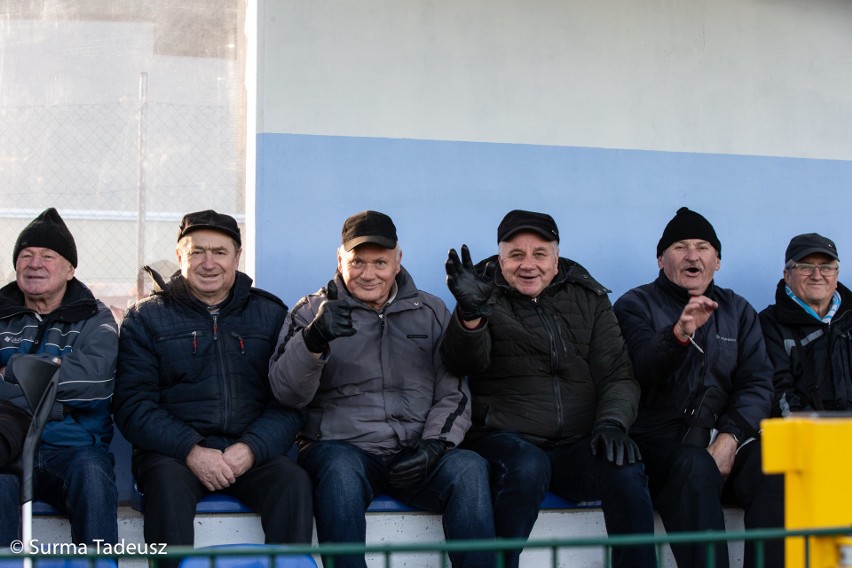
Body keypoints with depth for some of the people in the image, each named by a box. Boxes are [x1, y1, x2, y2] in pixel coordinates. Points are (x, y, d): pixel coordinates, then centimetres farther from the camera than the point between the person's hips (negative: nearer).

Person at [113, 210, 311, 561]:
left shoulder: (271, 314, 14)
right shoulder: (146, 318, 10)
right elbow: (132, 405, 0)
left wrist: (251, 447, -13)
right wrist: (191, 451, -15)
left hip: (253, 450, 1)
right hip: (171, 452, -1)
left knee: (294, 482, -27)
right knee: (168, 482, -33)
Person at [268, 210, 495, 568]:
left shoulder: (431, 312, 17)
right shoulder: (313, 312, 8)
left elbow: (454, 393, 14)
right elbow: (286, 393, -6)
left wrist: (435, 444, -7)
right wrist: (313, 340, -27)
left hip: (415, 458, 2)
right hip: (342, 447, -2)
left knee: (469, 467, -29)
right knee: (340, 468, -37)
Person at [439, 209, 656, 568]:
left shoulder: (589, 298, 16)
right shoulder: (489, 300, 7)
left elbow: (617, 374, 11)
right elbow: (464, 363, -12)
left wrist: (612, 422, -10)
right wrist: (470, 315, -34)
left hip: (577, 447, 3)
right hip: (505, 440, -2)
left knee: (626, 471, -27)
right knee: (528, 467, -35)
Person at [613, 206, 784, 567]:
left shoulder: (738, 311, 20)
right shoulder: (636, 305, 9)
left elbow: (757, 383, 9)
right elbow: (643, 369, -11)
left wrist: (730, 437, -10)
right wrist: (678, 334, -32)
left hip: (727, 439, 3)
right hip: (661, 439, -3)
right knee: (695, 467, -36)